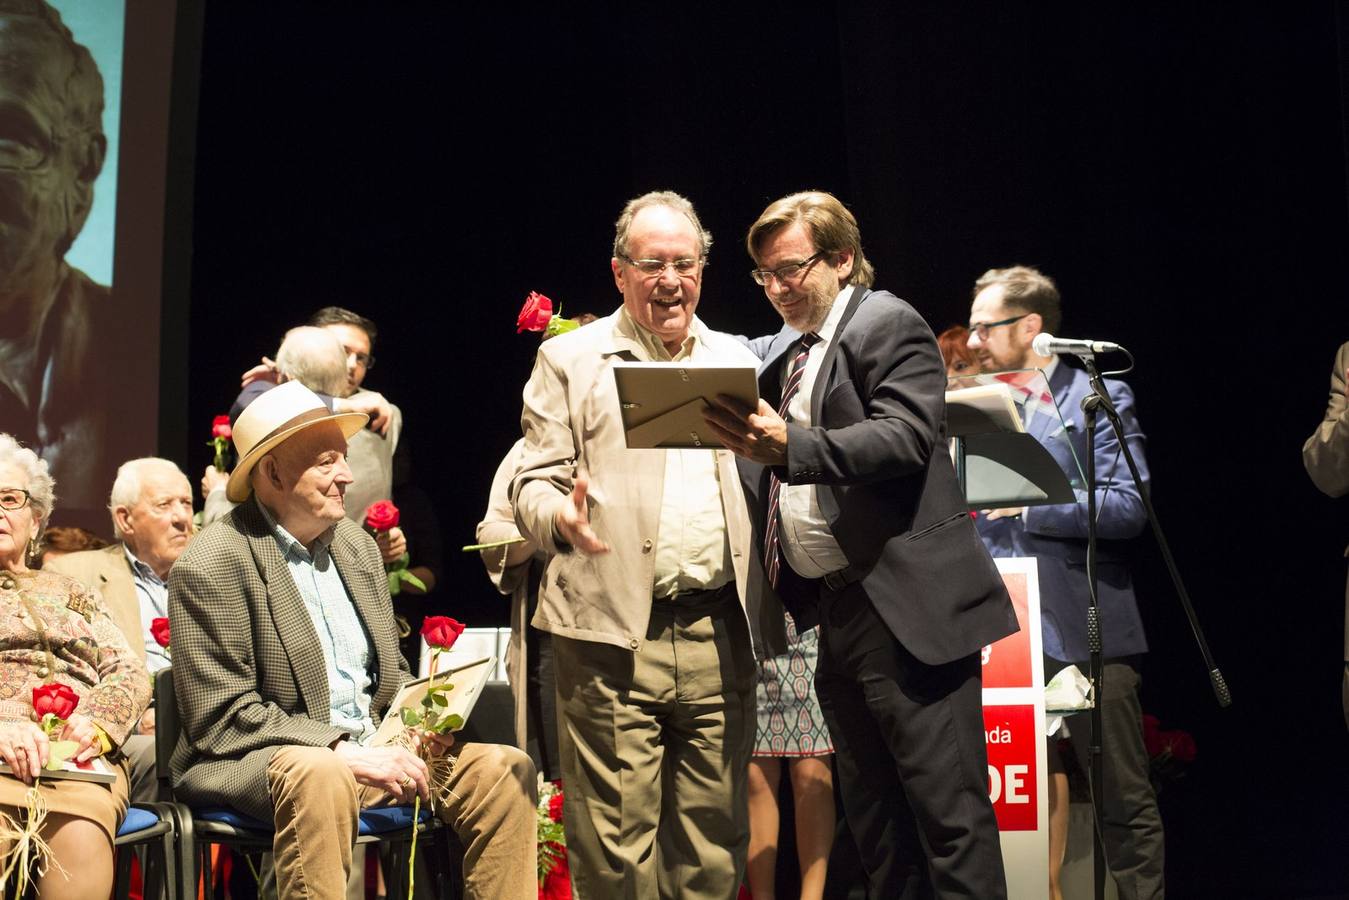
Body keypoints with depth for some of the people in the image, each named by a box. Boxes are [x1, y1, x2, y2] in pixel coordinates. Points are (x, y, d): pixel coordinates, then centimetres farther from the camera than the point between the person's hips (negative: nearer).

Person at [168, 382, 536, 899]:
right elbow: (222, 719, -15)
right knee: (321, 776, -39)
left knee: (506, 769, -10)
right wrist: (347, 751, -21)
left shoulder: (357, 544, 12)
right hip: (258, 760, -7)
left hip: (371, 747, 7)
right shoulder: (211, 567, -10)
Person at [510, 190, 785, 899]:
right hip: (614, 635, -3)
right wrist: (562, 517, -19)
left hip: (721, 635, 4)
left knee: (714, 840, 8)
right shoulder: (570, 360, 7)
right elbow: (532, 485, 4)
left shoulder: (735, 360, 17)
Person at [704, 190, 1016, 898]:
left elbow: (907, 437, -20)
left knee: (949, 813, -7)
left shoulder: (888, 323, -5)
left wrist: (790, 447, -32)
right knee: (872, 816, 14)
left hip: (906, 608, -8)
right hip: (833, 614, 9)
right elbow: (769, 466, 21)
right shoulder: (778, 353, 18)